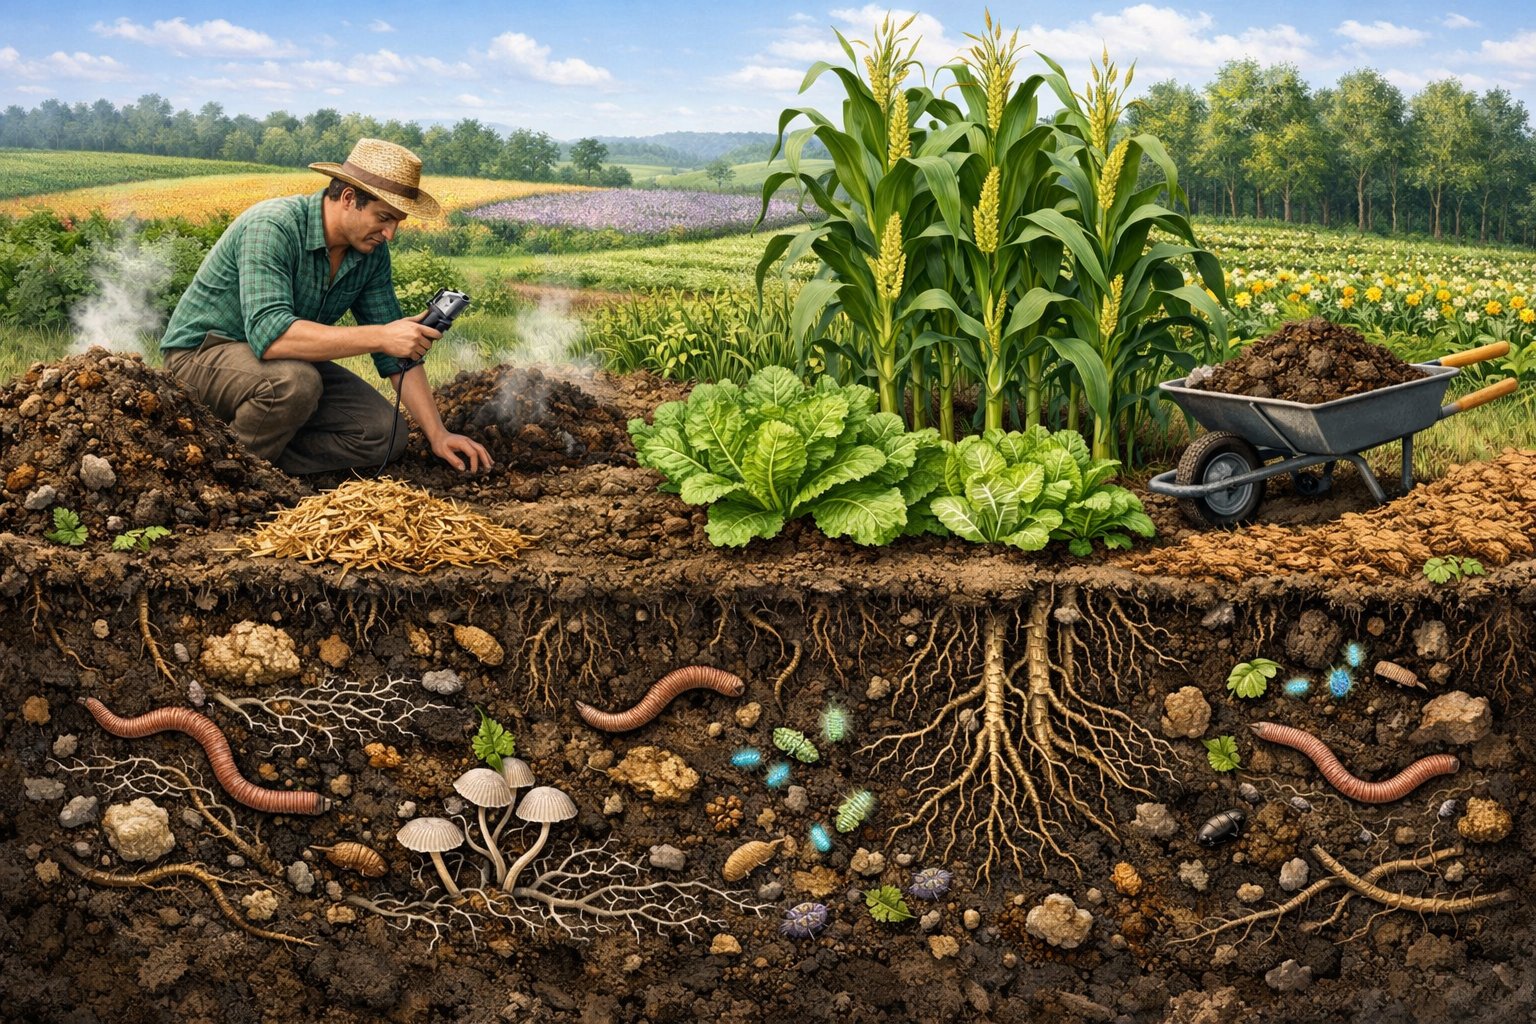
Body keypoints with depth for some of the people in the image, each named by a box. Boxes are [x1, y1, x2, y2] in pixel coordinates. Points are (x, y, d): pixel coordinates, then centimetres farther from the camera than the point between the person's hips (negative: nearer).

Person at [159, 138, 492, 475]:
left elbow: (395, 351, 1)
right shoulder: (272, 228, -28)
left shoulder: (373, 252, -6)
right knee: (295, 382, -38)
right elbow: (269, 335, -41)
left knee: (385, 433, -9)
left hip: (287, 360, 7)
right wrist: (380, 337, -42)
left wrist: (437, 434, -6)